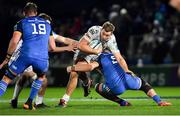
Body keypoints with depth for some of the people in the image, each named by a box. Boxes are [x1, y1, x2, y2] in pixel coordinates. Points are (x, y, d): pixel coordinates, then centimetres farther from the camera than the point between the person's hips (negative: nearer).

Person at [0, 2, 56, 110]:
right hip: (42, 58, 2)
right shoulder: (47, 24, 25)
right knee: (41, 77, 34)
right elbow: (52, 47, 25)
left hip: (25, 56, -2)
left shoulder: (22, 23, 13)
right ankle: (29, 103, 25)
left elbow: (14, 41, -3)